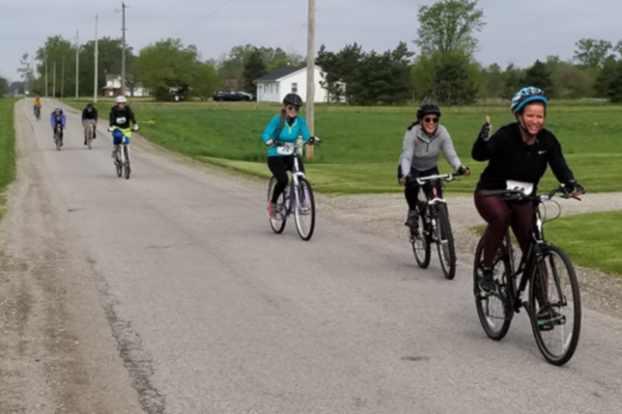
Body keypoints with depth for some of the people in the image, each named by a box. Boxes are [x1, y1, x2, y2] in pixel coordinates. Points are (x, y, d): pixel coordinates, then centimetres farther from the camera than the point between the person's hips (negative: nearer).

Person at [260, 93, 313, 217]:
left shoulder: (300, 121, -4)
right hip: (275, 156, -3)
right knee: (283, 180, -25)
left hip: (292, 155, 3)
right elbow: (265, 135, -20)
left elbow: (306, 136, -13)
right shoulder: (277, 119, -14)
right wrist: (272, 142, -42)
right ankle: (272, 203, 2)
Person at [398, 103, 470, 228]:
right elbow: (406, 156, -32)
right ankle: (412, 211, -7)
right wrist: (405, 175, -49)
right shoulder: (412, 133, -26)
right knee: (412, 185, -33)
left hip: (430, 170, 3)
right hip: (411, 169, -2)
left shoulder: (442, 132, -19)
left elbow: (451, 154, -21)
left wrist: (460, 167, -41)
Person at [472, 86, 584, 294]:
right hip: (491, 193, -4)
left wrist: (571, 184, -39)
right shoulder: (506, 135, -22)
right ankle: (486, 270, -18)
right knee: (501, 217, -36)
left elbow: (559, 166, -18)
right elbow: (479, 155, -35)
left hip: (523, 199, 4)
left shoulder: (548, 140, -9)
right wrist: (483, 139, -56)